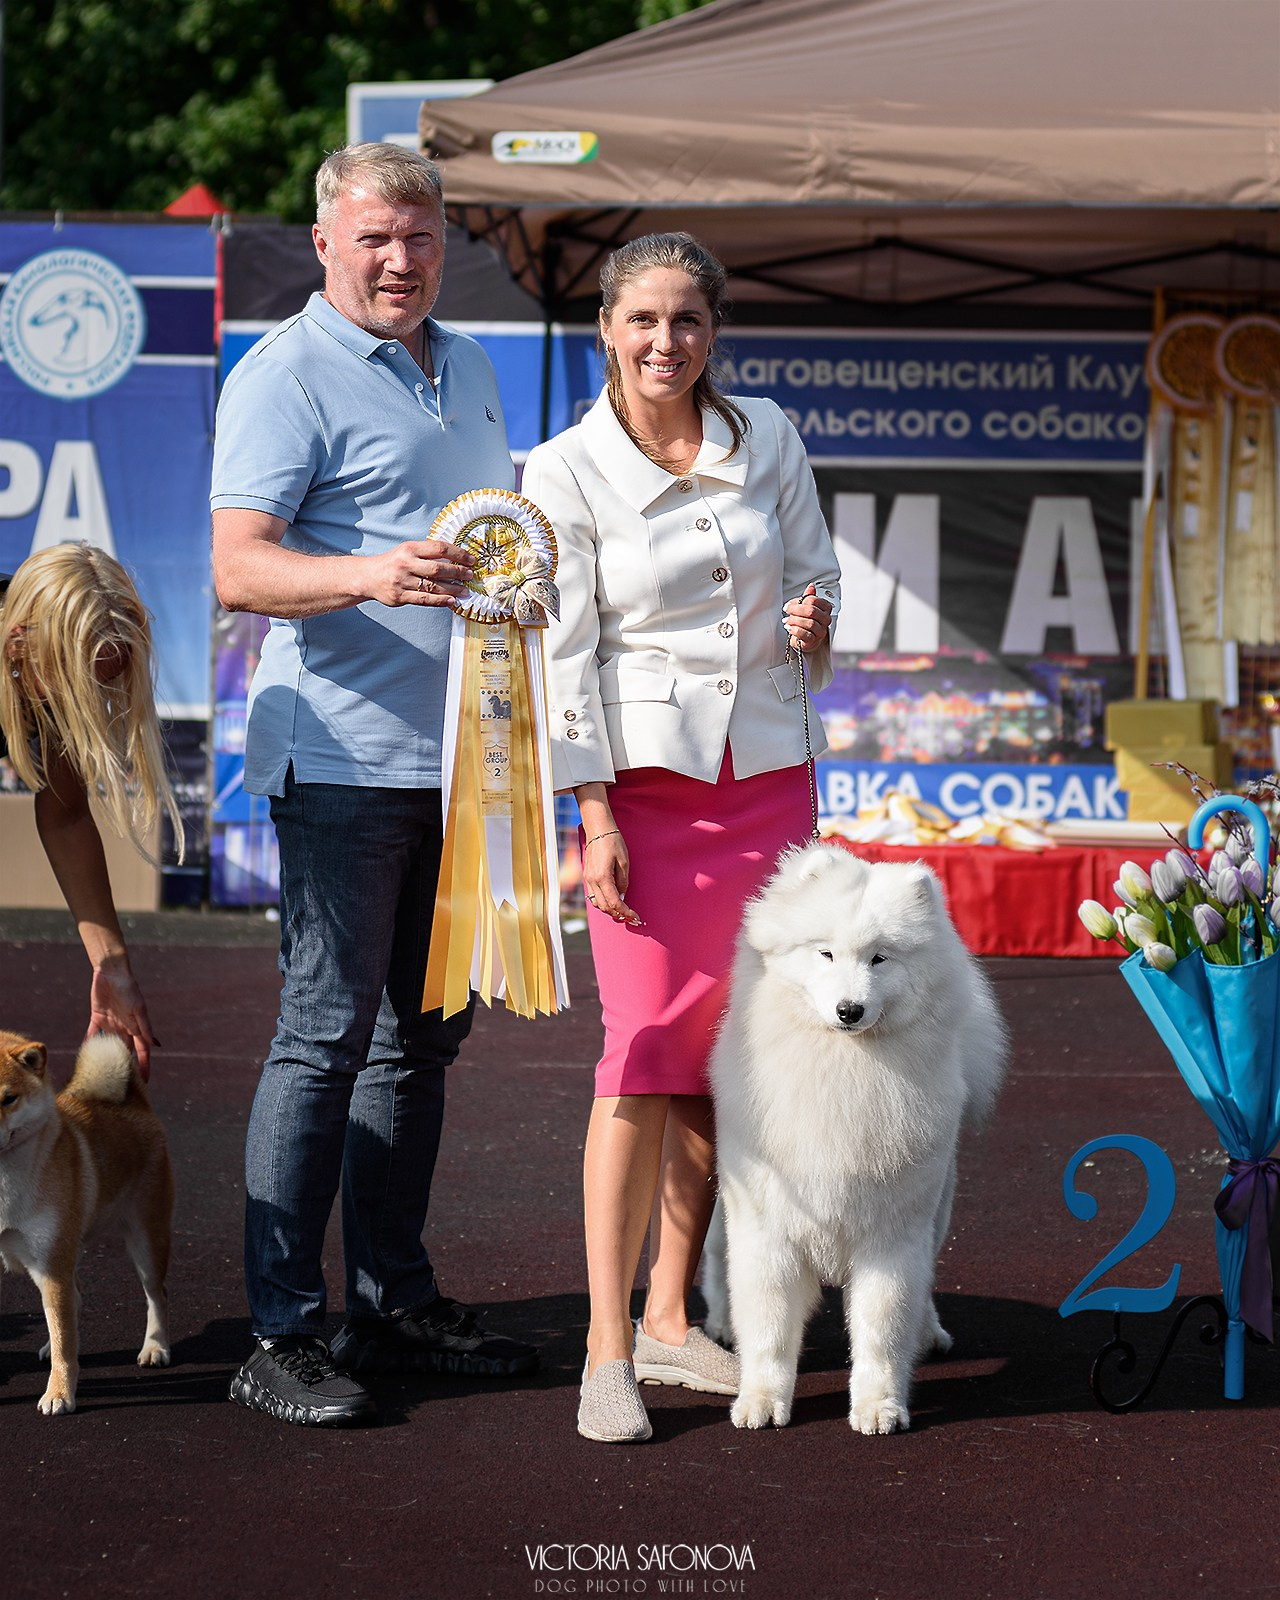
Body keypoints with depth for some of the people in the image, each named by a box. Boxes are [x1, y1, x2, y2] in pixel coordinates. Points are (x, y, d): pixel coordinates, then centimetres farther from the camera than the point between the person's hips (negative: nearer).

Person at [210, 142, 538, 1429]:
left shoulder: (466, 370, 18)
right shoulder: (285, 376, -7)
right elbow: (239, 567, -16)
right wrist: (370, 575, -33)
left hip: (460, 755, 8)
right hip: (343, 757, -8)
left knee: (423, 1032, 12)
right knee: (327, 1035, -8)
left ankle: (393, 1303, 22)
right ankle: (280, 1335, -3)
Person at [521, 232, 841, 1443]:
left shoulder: (768, 438, 5)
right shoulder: (566, 470, -4)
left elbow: (815, 574, 15)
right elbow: (566, 653, -6)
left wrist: (813, 622, -9)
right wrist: (594, 817, -11)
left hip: (767, 776, 4)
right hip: (645, 778, -4)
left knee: (722, 1058, 6)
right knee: (647, 1055, -12)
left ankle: (668, 1320, 18)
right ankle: (606, 1353, -6)